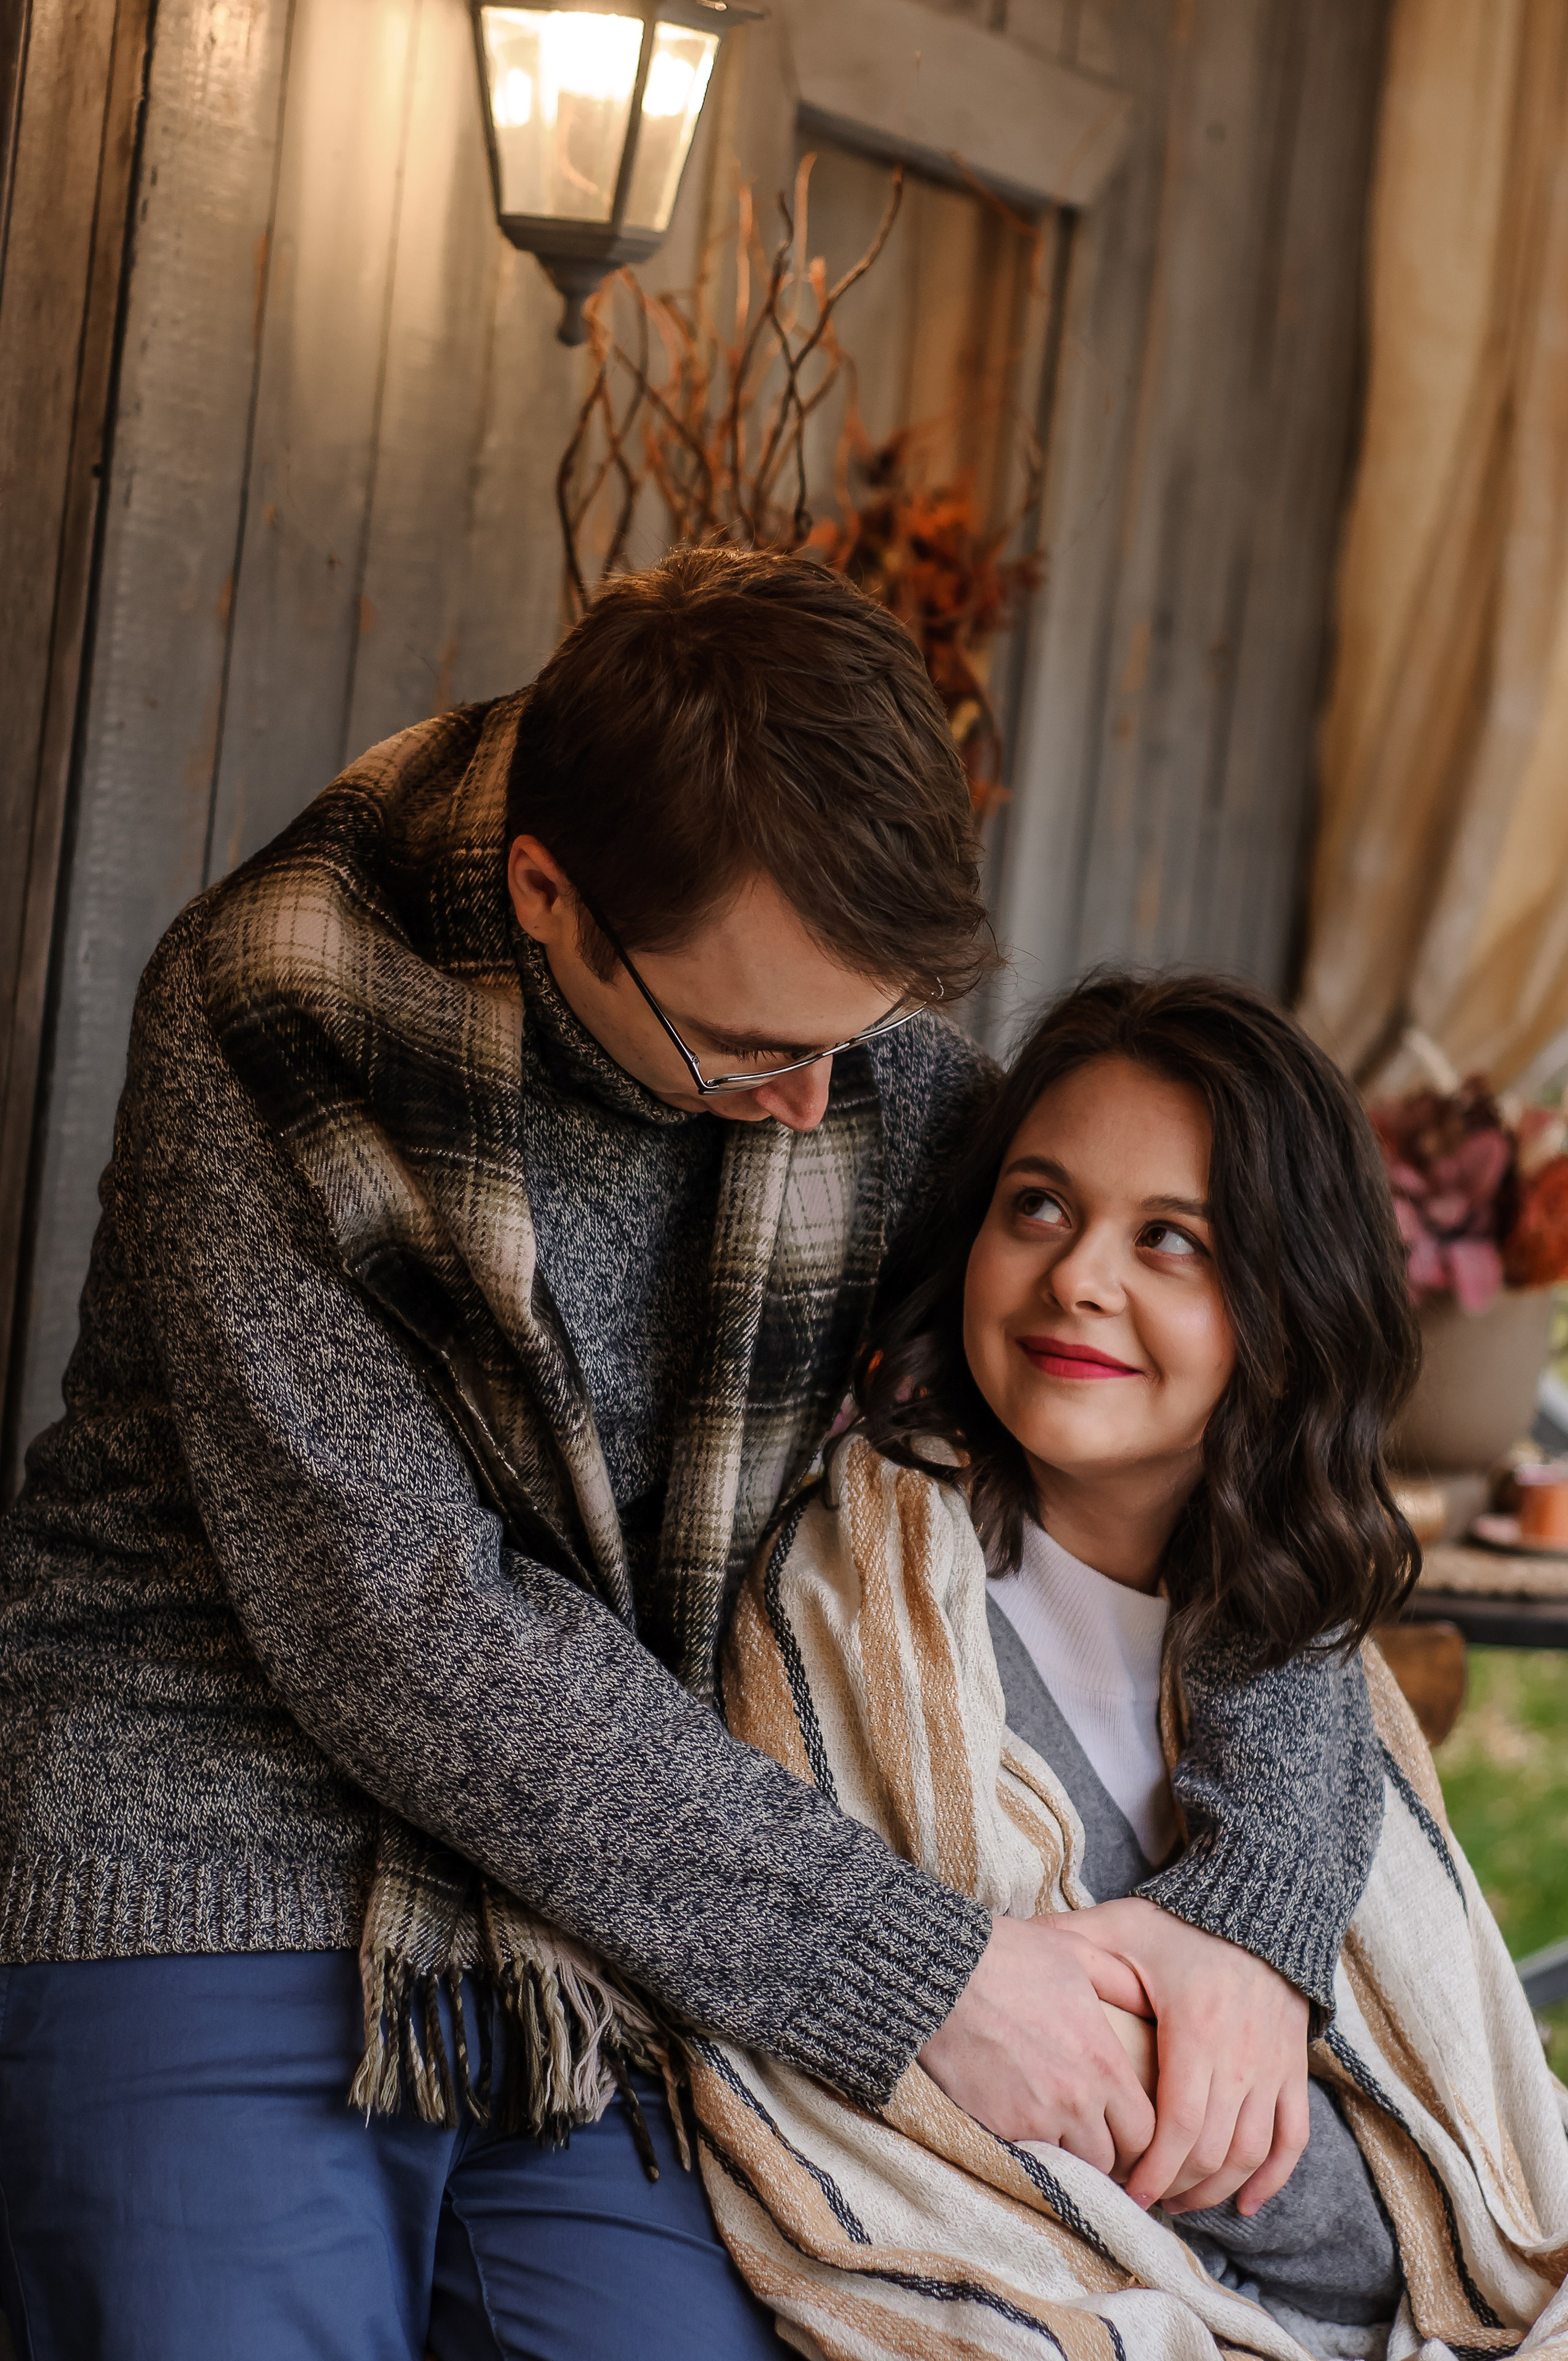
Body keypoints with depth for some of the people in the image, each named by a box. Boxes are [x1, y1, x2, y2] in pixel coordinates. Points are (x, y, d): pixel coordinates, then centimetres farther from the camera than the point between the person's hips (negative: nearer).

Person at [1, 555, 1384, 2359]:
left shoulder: (888, 1070, -1)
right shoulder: (272, 1012, -14)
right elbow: (395, 1621, -18)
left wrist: (1260, 1914, -9)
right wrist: (904, 1968, -17)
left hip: (617, 1973, 3)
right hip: (220, 1918, -3)